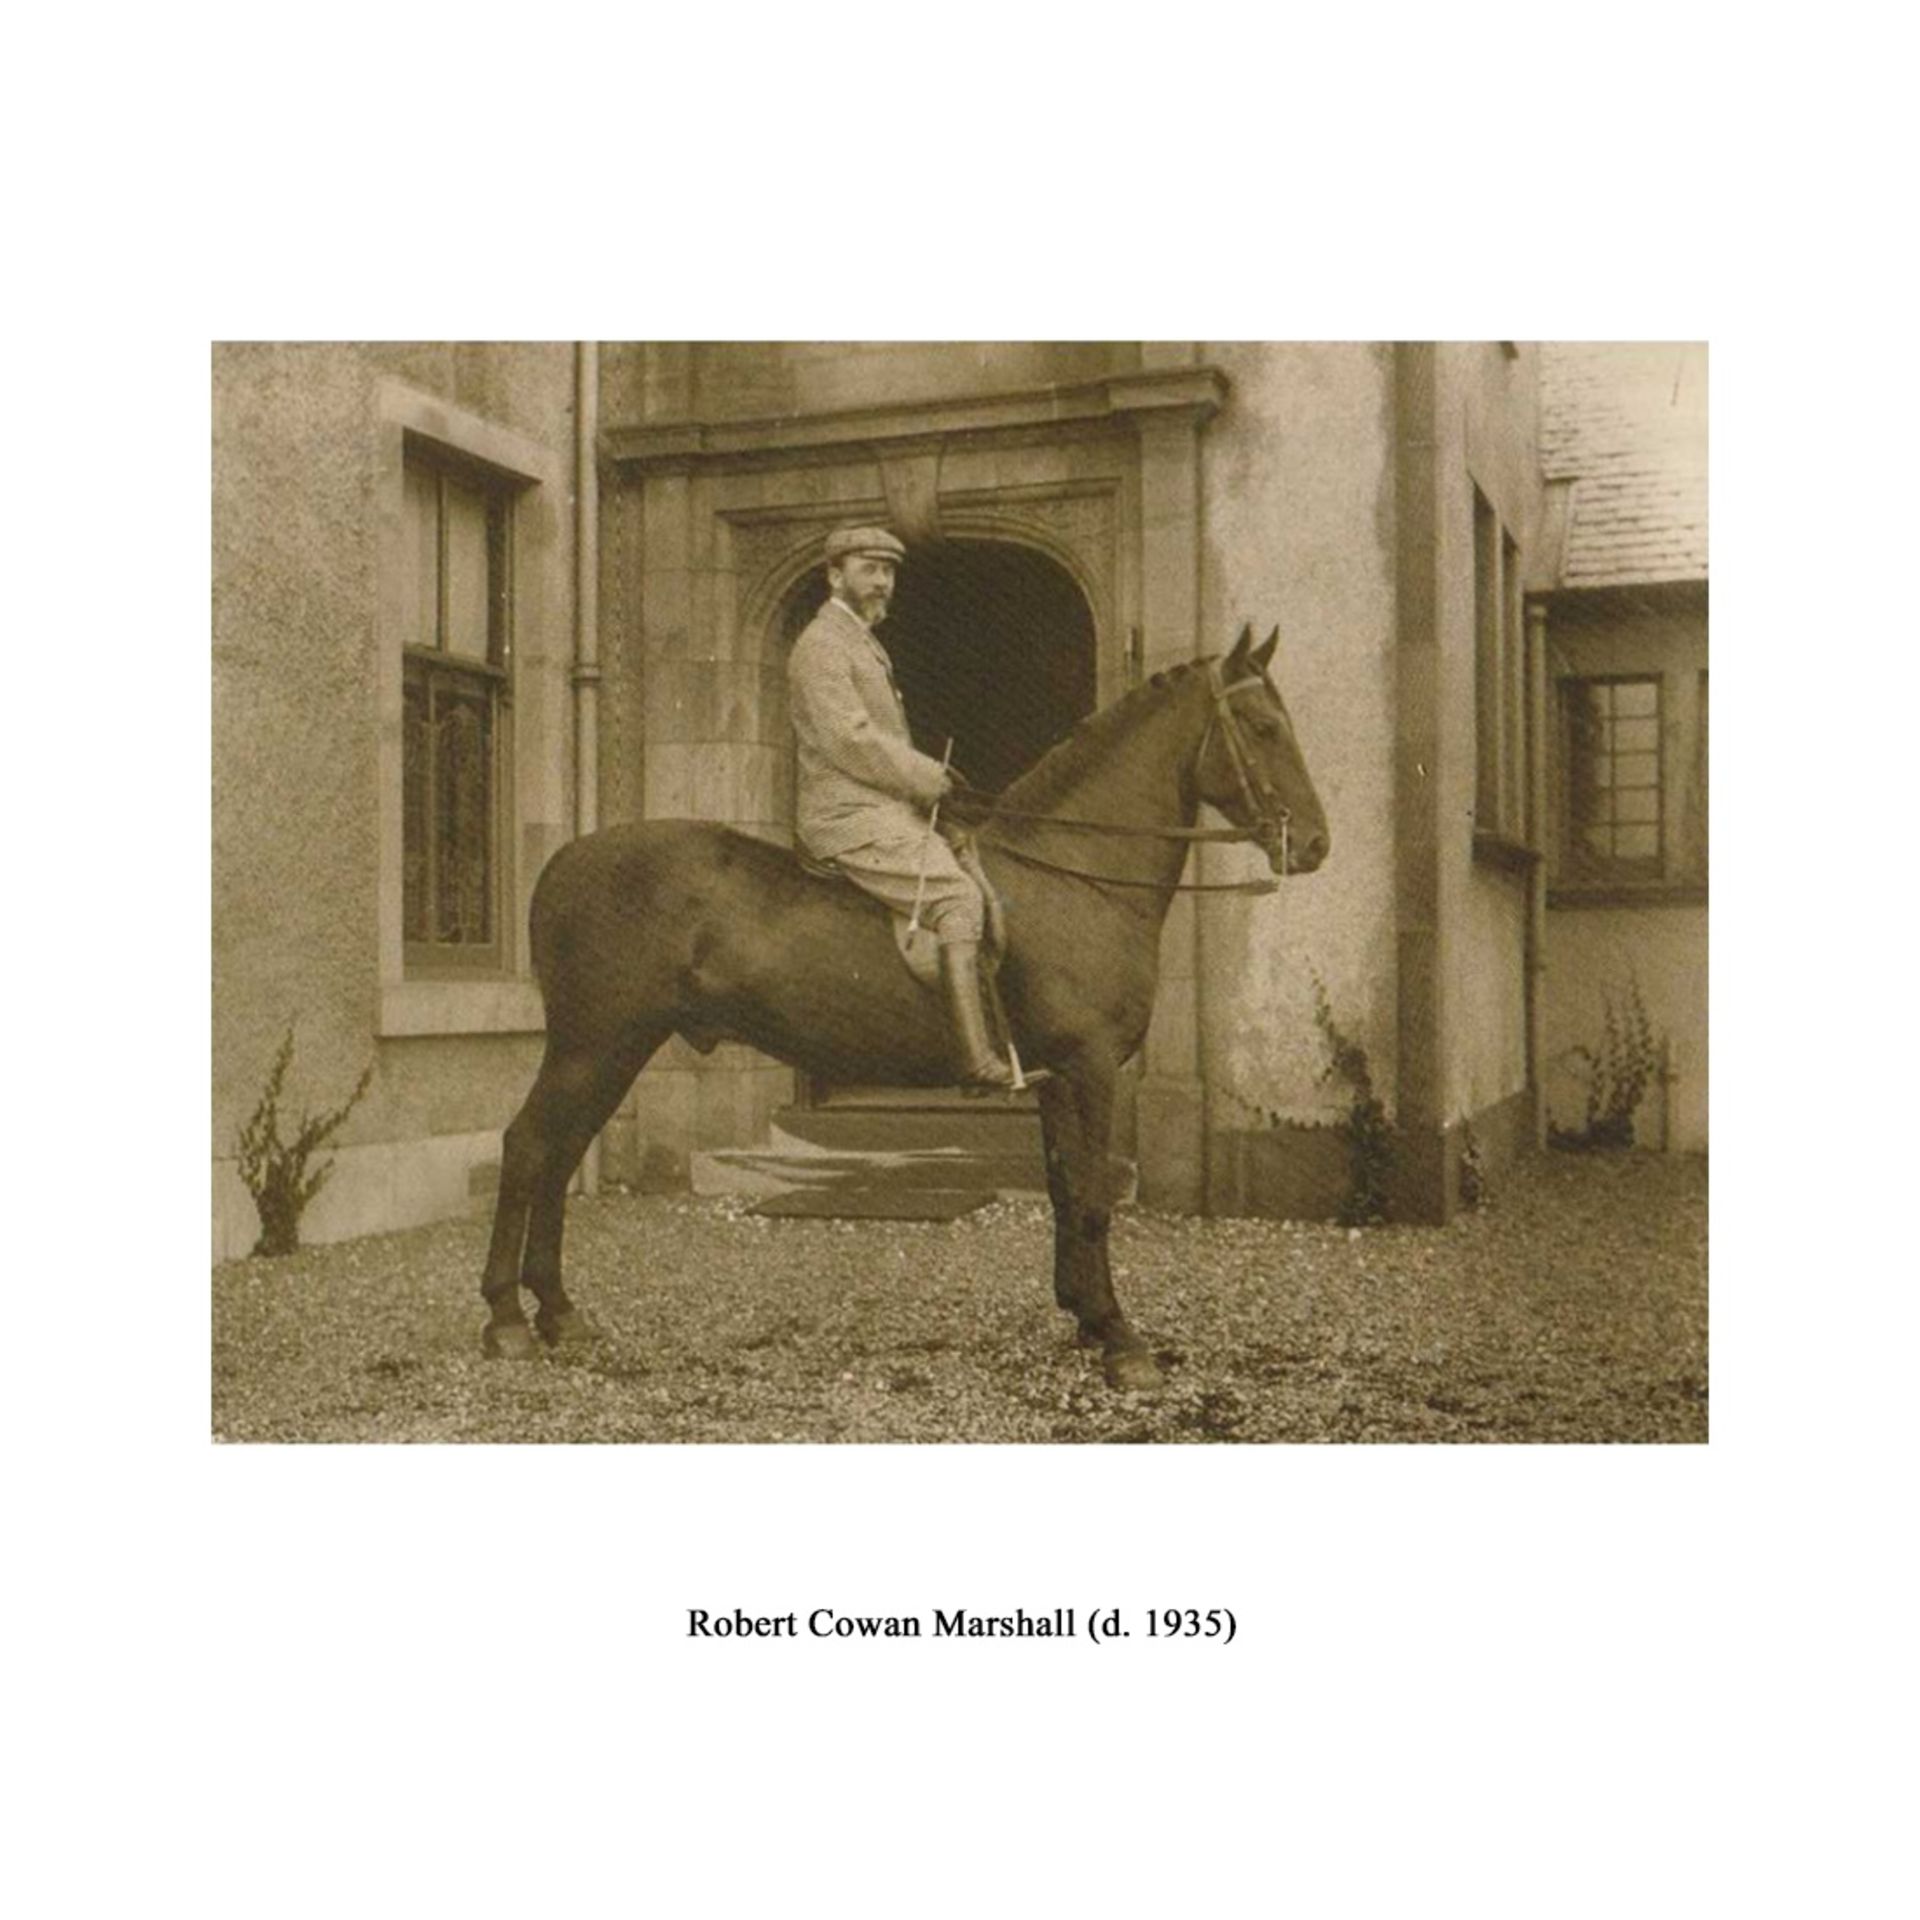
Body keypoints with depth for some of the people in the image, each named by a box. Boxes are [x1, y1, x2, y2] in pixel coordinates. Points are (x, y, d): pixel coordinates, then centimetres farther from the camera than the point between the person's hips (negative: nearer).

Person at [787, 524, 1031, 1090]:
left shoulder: (864, 645, 25)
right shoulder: (821, 645, -8)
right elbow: (848, 739, -19)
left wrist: (928, 779, 11)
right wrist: (930, 779, -13)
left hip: (887, 811, 11)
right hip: (849, 817, -11)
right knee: (957, 896, -24)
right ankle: (976, 1059, -29)